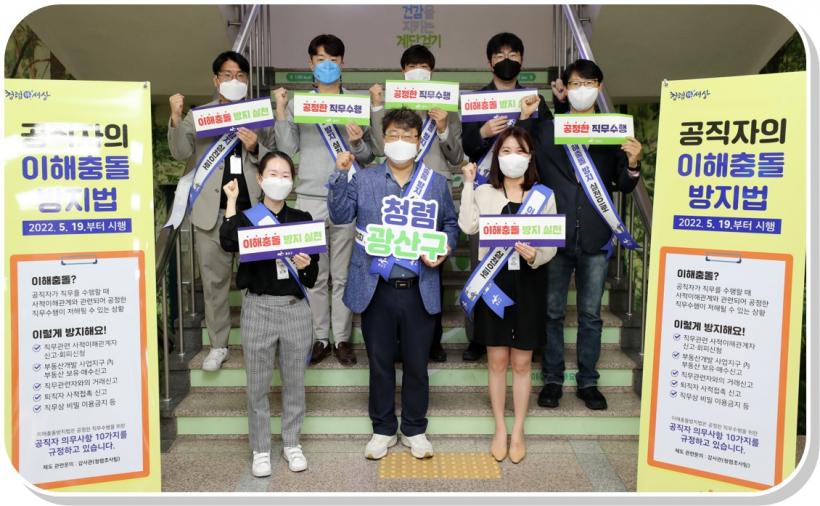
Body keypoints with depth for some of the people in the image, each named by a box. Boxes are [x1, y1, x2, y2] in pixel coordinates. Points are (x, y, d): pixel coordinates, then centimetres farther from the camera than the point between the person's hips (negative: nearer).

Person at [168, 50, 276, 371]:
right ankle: (218, 345, 20)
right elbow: (181, 153, -4)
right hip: (212, 210, 1)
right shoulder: (197, 115, 10)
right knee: (214, 279, 7)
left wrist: (256, 148, -15)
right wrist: (175, 119, -19)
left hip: (254, 208, 0)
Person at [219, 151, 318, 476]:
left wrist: (305, 265, -16)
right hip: (258, 307, -1)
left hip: (295, 307, 1)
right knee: (257, 384, 7)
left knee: (294, 381, 10)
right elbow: (229, 243, -22)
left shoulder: (302, 219, 6)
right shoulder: (246, 218, 2)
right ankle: (260, 449, 22)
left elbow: (312, 278, 7)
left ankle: (291, 443, 27)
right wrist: (231, 202, -13)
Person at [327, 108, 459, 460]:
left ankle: (414, 430, 30)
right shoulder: (363, 180, 5)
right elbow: (340, 216, -2)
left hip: (420, 290, 0)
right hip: (376, 289, 0)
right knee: (380, 363, 12)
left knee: (416, 363, 11)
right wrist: (341, 175, -11)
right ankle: (382, 429, 30)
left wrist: (445, 249, -7)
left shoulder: (436, 182, 7)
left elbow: (451, 224, 12)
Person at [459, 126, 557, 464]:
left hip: (528, 281, 0)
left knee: (522, 362, 9)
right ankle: (500, 429, 24)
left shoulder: (544, 195, 3)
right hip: (493, 279, 0)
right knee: (497, 360, 8)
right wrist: (468, 184, -11)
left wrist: (536, 256, -19)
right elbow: (468, 226, -16)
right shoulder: (484, 192, 3)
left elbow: (553, 244, 2)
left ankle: (518, 431, 23)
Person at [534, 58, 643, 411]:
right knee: (552, 312, 8)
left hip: (595, 238, 1)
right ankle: (552, 379, 21)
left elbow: (624, 186, 5)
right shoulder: (547, 129, 5)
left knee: (591, 313, 10)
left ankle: (588, 381, 23)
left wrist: (632, 164, -14)